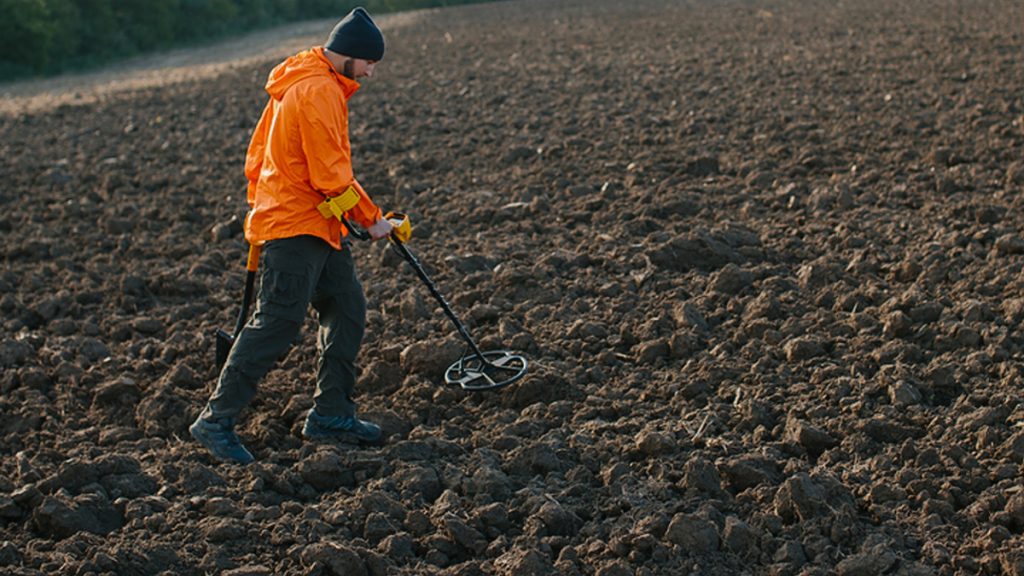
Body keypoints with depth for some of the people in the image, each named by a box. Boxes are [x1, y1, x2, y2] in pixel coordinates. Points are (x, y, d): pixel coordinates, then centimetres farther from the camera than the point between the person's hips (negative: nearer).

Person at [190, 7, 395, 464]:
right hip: (295, 227, -11)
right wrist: (371, 219, -9)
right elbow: (332, 177, -20)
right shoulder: (319, 92, -17)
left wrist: (262, 207, 24)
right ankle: (216, 421, -5)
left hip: (318, 226, 11)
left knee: (348, 308, 10)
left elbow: (257, 156, 21)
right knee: (277, 324, -10)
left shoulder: (301, 83, 15)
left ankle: (331, 413, 18)